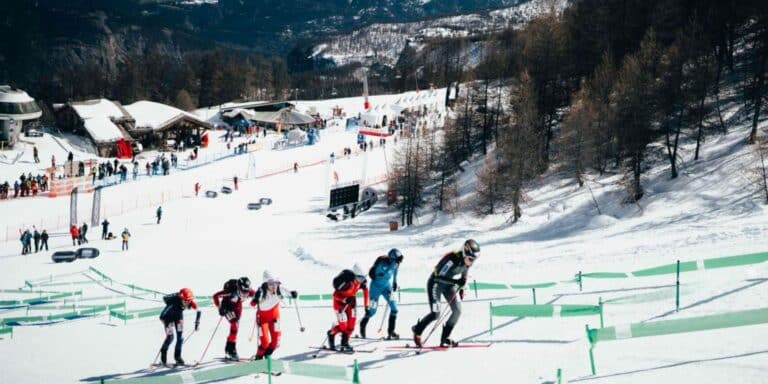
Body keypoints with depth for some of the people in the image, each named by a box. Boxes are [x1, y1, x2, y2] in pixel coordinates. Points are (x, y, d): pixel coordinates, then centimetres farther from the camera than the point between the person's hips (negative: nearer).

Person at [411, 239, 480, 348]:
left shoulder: (467, 261, -12)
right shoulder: (451, 259, -34)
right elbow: (438, 277, -33)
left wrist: (461, 288, 2)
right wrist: (456, 282, -41)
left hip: (448, 284, 7)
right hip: (435, 283, -7)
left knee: (457, 310, -6)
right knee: (435, 313, -15)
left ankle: (445, 338, 6)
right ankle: (417, 330, 12)